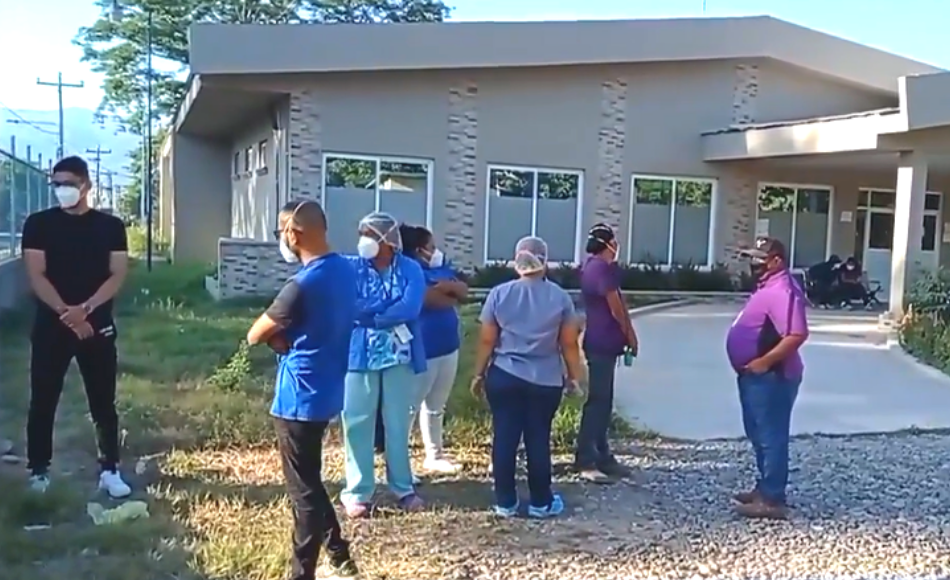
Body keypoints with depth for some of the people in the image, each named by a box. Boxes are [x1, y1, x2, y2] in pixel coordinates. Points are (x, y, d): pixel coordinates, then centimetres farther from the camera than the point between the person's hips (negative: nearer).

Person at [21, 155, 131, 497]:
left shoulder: (110, 226, 3)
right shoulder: (39, 224, 1)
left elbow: (117, 276, -3)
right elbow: (36, 276, -6)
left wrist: (85, 309, -17)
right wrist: (65, 313, -18)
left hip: (98, 325, 0)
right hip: (51, 326, 0)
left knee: (103, 402, 5)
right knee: (43, 402, 5)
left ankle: (110, 471, 15)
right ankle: (38, 472, 19)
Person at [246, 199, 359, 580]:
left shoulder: (303, 285, -24)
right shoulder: (345, 270, 4)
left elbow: (255, 336, -13)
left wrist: (276, 334, 5)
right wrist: (288, 335, -2)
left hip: (299, 398, -9)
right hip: (325, 392, 9)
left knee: (303, 489, 3)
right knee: (309, 481, 22)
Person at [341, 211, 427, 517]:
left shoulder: (410, 269, -2)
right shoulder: (352, 268, 0)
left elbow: (410, 309, -16)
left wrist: (369, 313, -16)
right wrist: (391, 305, -17)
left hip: (400, 356, 0)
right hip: (360, 356, 0)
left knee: (398, 423, 11)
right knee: (357, 424, 3)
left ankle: (403, 487, 25)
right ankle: (358, 492, 14)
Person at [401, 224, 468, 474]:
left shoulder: (442, 266, 11)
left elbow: (464, 291, 2)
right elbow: (428, 299, -26)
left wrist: (447, 286, -17)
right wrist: (451, 296, -7)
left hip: (448, 347, 9)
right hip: (422, 351, -9)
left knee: (436, 406, 19)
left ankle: (434, 456, 31)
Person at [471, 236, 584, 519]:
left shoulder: (499, 294, -2)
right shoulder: (560, 297, -2)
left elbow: (486, 340, 0)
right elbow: (569, 344, 1)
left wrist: (479, 374, 9)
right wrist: (574, 377, 12)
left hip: (503, 378, 0)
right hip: (545, 381, 0)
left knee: (504, 438, 6)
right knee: (538, 439, 8)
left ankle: (505, 502, 13)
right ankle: (541, 502, 17)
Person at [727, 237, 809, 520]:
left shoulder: (783, 291, -20)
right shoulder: (767, 287, 15)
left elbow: (797, 334, -30)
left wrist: (764, 361, -27)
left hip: (770, 377, -11)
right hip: (755, 375, 11)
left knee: (771, 437, -5)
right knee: (759, 435, 18)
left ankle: (772, 500, 0)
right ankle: (764, 488, 29)